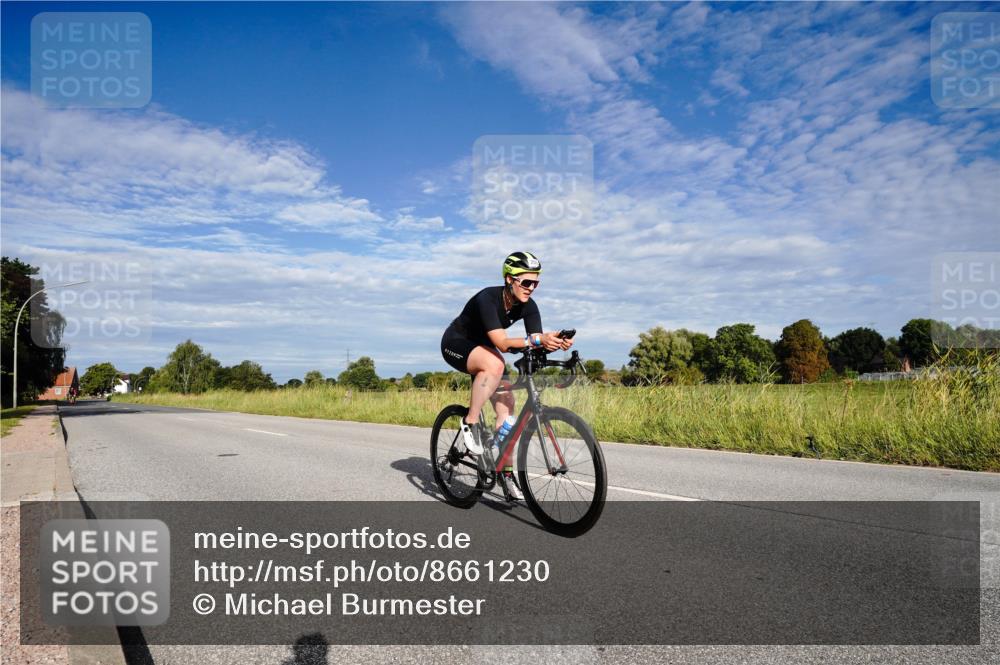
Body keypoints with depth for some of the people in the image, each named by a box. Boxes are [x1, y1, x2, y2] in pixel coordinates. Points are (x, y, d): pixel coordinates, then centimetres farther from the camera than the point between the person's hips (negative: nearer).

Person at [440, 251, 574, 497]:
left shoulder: (527, 306, -13)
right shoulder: (488, 299, -32)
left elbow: (538, 344, -20)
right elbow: (502, 343, -41)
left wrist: (556, 342, -42)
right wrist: (536, 339, -54)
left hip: (482, 347, 7)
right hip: (456, 344, -6)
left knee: (506, 403, -6)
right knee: (495, 364, -38)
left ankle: (505, 468, 5)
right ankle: (470, 422, -21)